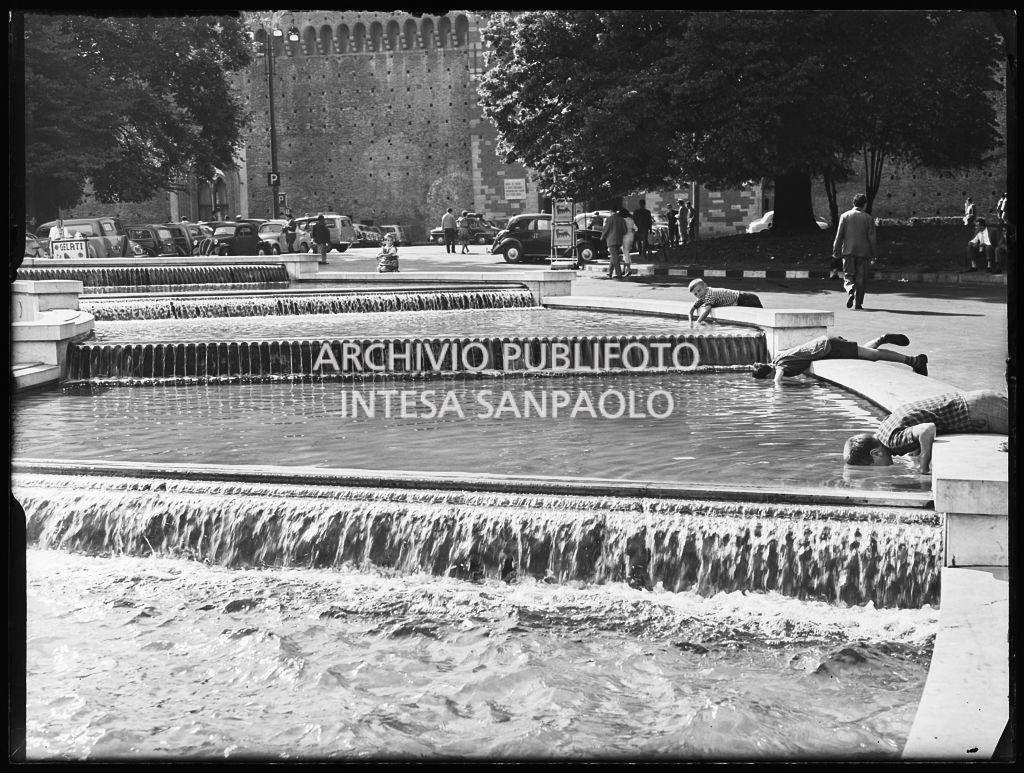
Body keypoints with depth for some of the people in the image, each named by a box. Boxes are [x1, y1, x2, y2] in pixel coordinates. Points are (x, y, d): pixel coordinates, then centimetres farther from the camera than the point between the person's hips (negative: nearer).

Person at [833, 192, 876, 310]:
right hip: (863, 251, 0)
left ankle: (850, 291, -24)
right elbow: (872, 238, 0)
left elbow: (839, 235, 0)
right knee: (861, 278, 6)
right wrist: (873, 255, 6)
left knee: (848, 276, 5)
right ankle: (858, 303, 5)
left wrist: (836, 251, 6)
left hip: (848, 251, 0)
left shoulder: (844, 216, 1)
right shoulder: (868, 218, 1)